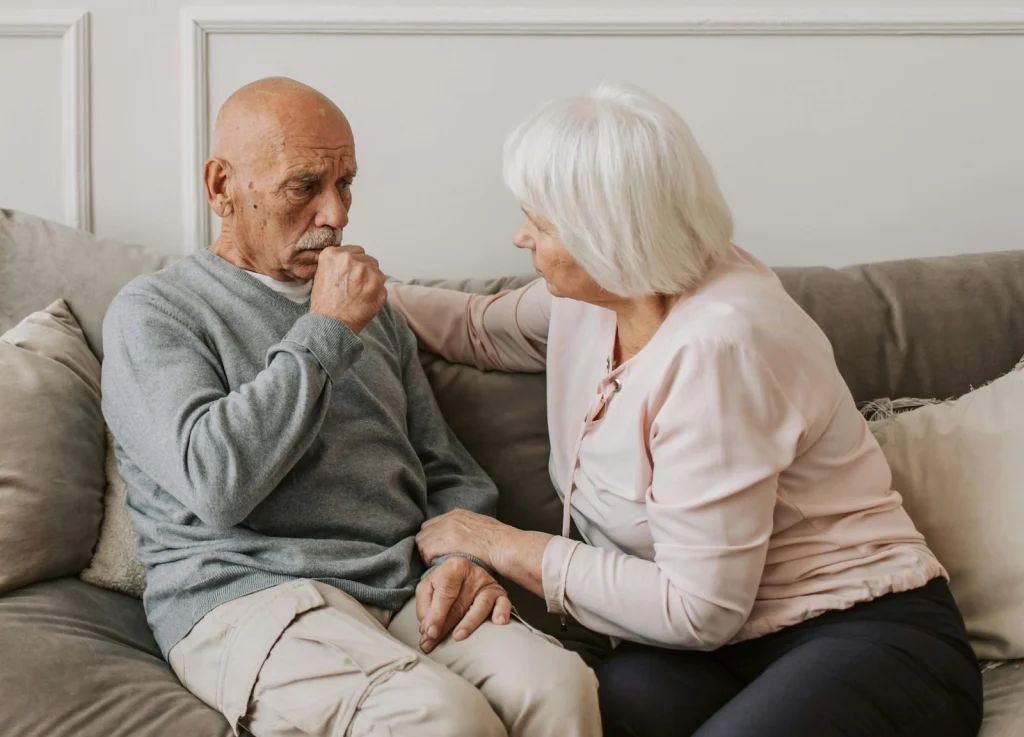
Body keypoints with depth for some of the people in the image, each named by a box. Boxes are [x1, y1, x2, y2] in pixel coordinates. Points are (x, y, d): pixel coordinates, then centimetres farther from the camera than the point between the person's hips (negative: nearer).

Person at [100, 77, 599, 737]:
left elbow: (448, 472, 23)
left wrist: (463, 558, 1)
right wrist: (324, 332, -10)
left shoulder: (372, 310, 23)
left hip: (405, 595, 5)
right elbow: (216, 482, -15)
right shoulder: (153, 312, 4)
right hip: (248, 596, -5)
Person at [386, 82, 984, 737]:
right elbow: (482, 328, 27)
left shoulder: (715, 346, -23)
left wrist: (507, 547, -12)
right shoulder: (595, 294, 2)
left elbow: (699, 608, -21)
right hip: (722, 650, 6)